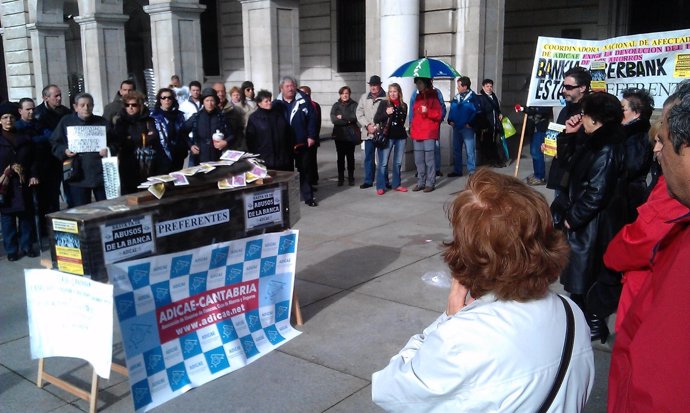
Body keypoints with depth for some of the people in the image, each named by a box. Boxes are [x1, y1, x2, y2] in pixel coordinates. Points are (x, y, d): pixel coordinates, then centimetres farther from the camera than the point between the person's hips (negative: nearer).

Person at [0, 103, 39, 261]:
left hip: (23, 184, 2)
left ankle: (27, 246, 16)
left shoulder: (25, 138, 9)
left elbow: (32, 159, 9)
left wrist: (34, 175, -3)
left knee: (26, 216, 6)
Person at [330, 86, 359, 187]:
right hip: (339, 134, 1)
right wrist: (348, 121, -12)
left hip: (351, 134, -1)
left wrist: (342, 117, -10)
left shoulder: (354, 105, 3)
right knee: (340, 156, 3)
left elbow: (355, 117, -13)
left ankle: (351, 178, 12)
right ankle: (340, 178, 10)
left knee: (350, 156, 4)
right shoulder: (336, 105, 6)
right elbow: (333, 119, -8)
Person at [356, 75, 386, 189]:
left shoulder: (385, 98, -5)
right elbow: (359, 114, 6)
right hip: (368, 133, 4)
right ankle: (368, 181, 15)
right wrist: (368, 125, -6)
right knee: (368, 158, 8)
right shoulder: (364, 97, 10)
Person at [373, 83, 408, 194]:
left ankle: (396, 184, 21)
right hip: (386, 136, -3)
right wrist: (386, 113, -16)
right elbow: (376, 119, -4)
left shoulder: (403, 106, 9)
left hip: (400, 136, 4)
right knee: (383, 163, -5)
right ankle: (380, 186, 1)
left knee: (398, 162, 10)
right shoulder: (384, 104, 1)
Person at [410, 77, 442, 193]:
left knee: (429, 159, -5)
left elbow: (438, 114, -6)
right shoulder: (418, 97, 17)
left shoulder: (433, 96, -1)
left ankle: (430, 183, -1)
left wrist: (427, 111, -21)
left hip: (429, 133, -6)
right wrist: (412, 126, 17)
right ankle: (421, 182, 14)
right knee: (419, 160, 7)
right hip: (416, 133, 6)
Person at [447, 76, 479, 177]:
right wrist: (450, 120, 2)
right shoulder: (456, 97, 12)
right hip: (456, 127, 6)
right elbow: (452, 110, 17)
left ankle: (472, 171, 2)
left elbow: (476, 112, -11)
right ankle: (457, 170, 20)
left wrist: (470, 123, -15)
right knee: (456, 150, 11)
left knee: (470, 150, -4)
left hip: (467, 128, -6)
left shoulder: (473, 97, -7)